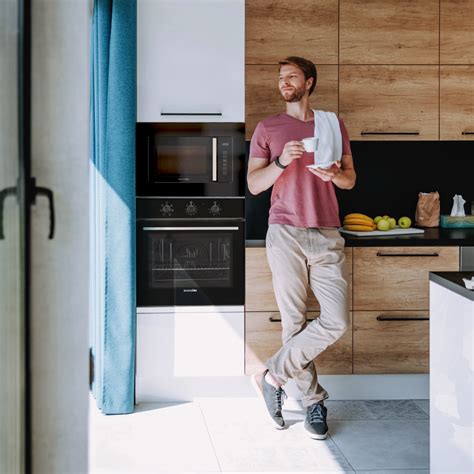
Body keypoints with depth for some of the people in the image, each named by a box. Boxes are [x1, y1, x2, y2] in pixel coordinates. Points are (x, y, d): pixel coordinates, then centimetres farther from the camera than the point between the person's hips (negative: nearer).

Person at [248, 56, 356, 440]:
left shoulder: (333, 124, 13)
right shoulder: (267, 128, 9)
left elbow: (351, 179, 15)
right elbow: (254, 185, 3)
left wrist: (334, 173, -8)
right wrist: (281, 162, -14)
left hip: (327, 235, 2)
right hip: (286, 234, -1)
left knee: (337, 321, -10)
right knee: (294, 322, -1)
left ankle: (273, 376, 4)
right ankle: (313, 401, 13)